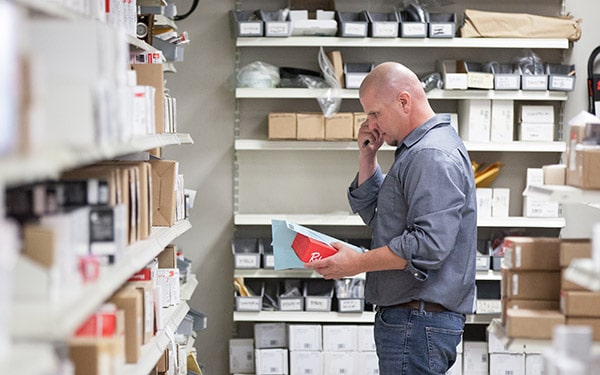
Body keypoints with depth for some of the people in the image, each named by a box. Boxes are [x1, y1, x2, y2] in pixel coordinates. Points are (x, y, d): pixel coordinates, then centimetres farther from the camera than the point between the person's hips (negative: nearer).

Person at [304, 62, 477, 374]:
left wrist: (358, 263, -21)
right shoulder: (416, 151, 19)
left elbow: (429, 243, -26)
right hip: (406, 317, 11)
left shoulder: (434, 155, -17)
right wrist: (367, 157, 11)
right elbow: (372, 214, 24)